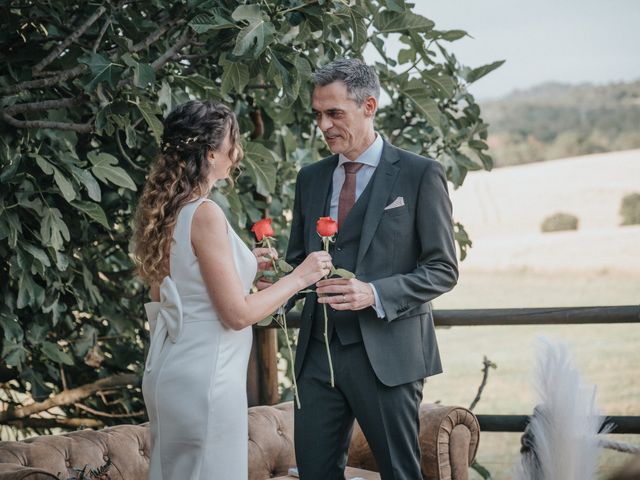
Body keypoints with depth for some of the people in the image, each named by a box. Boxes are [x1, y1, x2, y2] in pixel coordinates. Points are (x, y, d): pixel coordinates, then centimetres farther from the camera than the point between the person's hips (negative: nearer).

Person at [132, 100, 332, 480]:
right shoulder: (205, 215, -18)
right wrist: (298, 278, -7)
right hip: (204, 377, -9)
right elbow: (238, 314, -17)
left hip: (169, 372, 9)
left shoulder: (166, 211, 8)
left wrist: (241, 264, 19)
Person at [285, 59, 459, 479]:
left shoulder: (420, 175, -4)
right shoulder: (310, 178, 13)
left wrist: (375, 294, -20)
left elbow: (443, 269, -5)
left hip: (386, 353, -5)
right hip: (319, 352, 5)